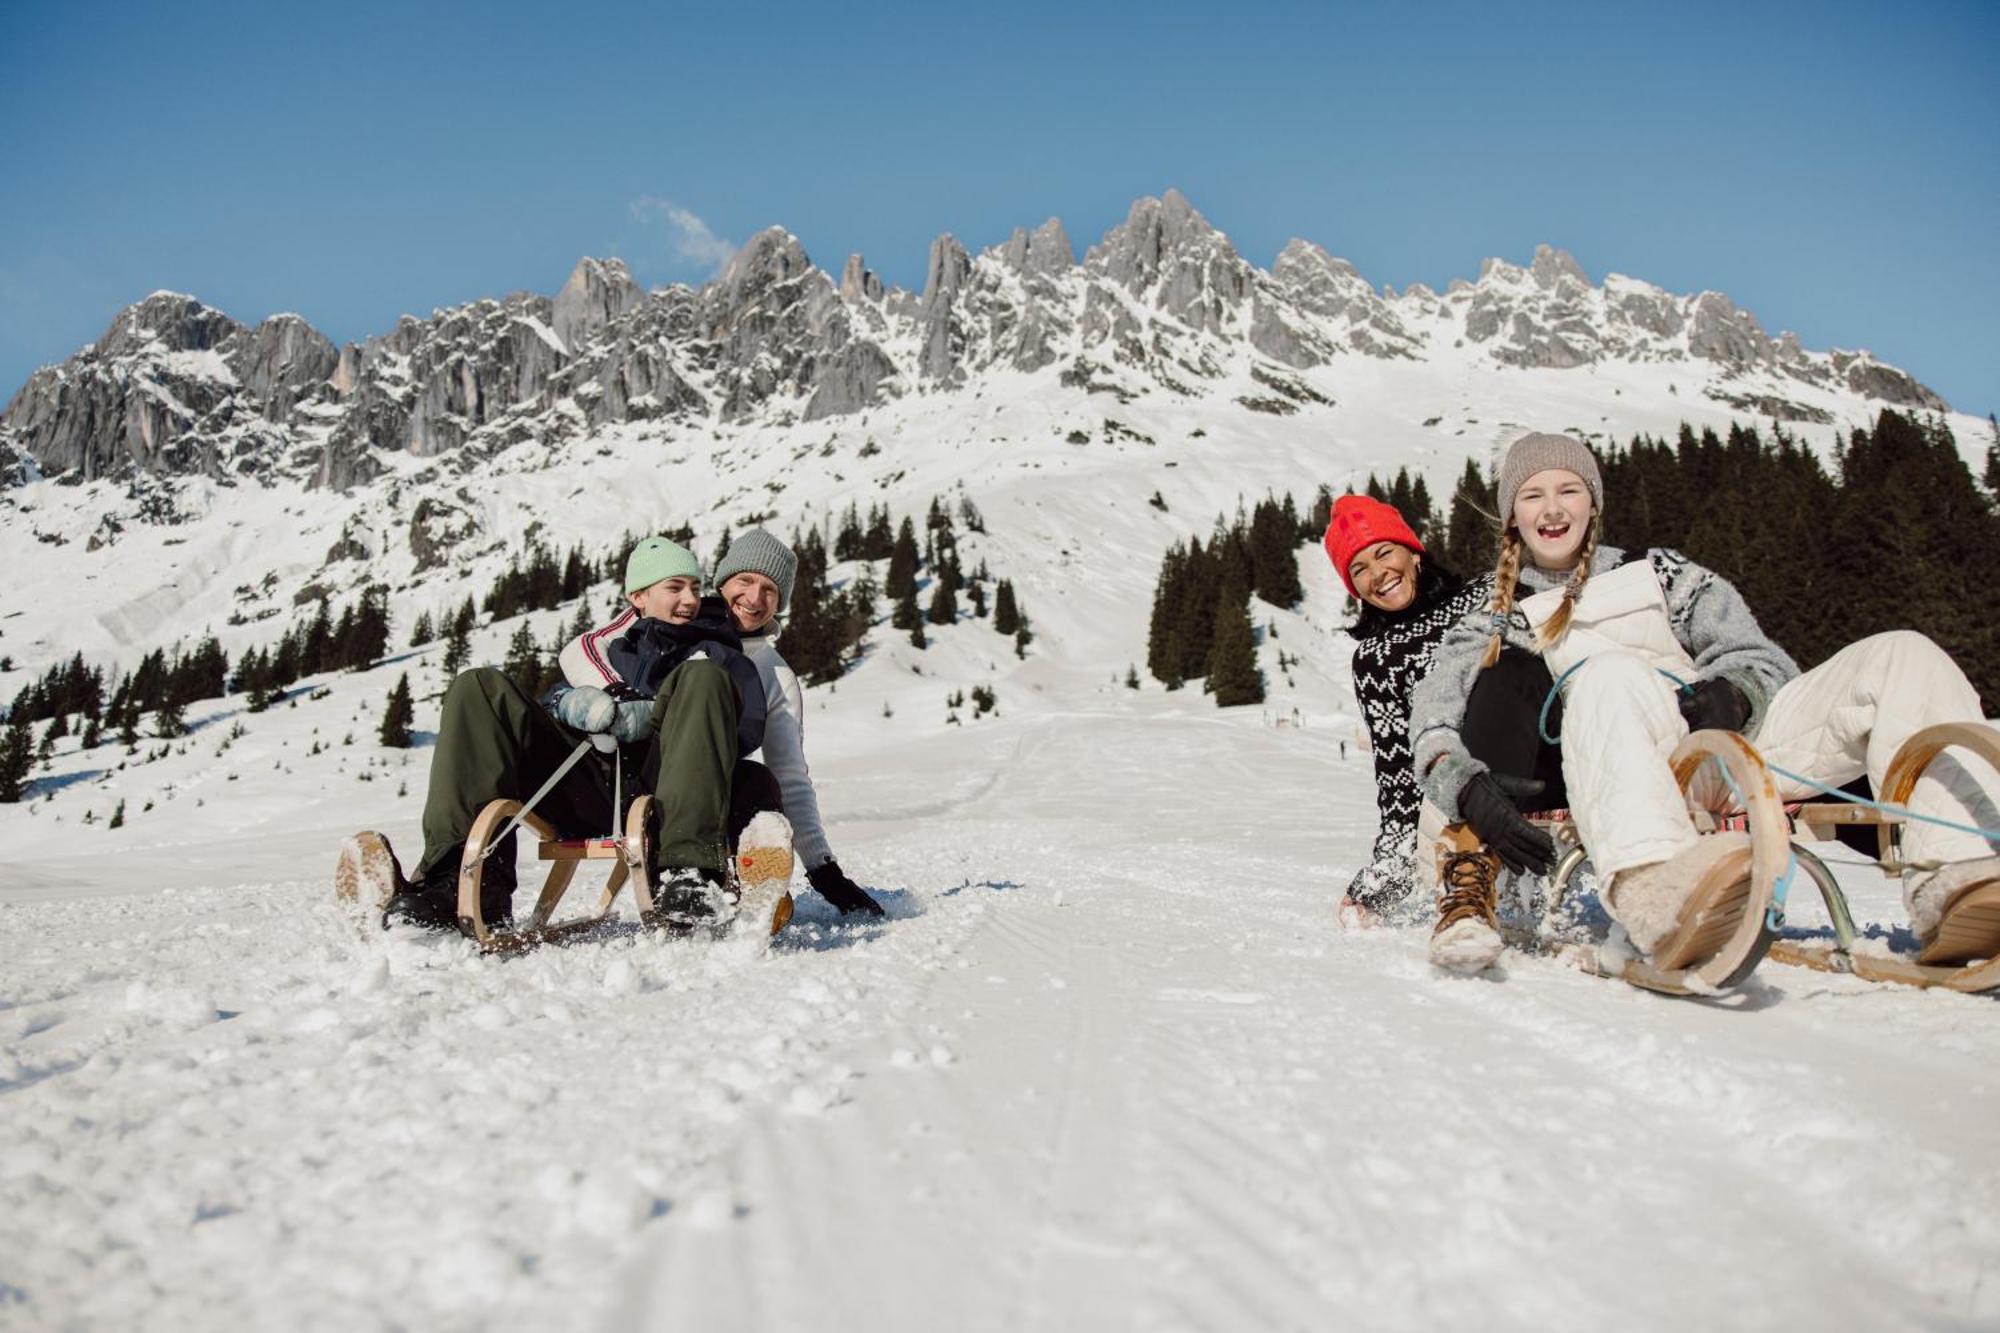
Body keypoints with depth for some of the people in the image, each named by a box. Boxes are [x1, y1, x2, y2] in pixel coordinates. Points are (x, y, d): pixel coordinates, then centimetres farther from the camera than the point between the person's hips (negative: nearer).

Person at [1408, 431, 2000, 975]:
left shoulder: (1658, 573, 25)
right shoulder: (1494, 621, 18)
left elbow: (1763, 659, 13)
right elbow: (1431, 725, 2)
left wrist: (1732, 693, -14)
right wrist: (1470, 788, -22)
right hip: (1623, 784, -4)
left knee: (1904, 657, -13)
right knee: (1612, 674, -36)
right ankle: (1656, 889, -64)